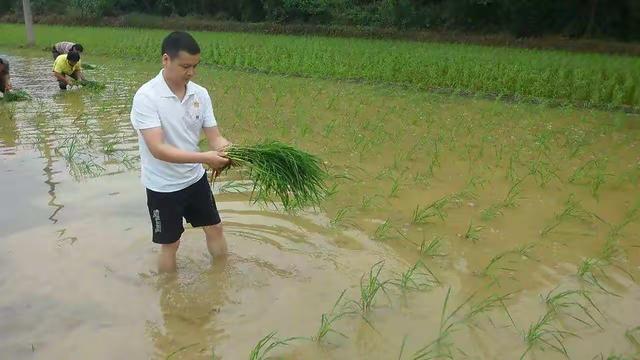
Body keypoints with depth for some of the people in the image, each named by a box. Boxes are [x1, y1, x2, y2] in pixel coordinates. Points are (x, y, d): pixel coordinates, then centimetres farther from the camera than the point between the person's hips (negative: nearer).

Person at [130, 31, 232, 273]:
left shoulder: (200, 94, -6)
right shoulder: (146, 97, -23)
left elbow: (215, 137, -6)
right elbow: (157, 149, -31)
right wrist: (204, 158, -40)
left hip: (195, 178, 6)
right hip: (163, 185, -5)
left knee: (214, 228, 19)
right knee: (170, 244, 11)